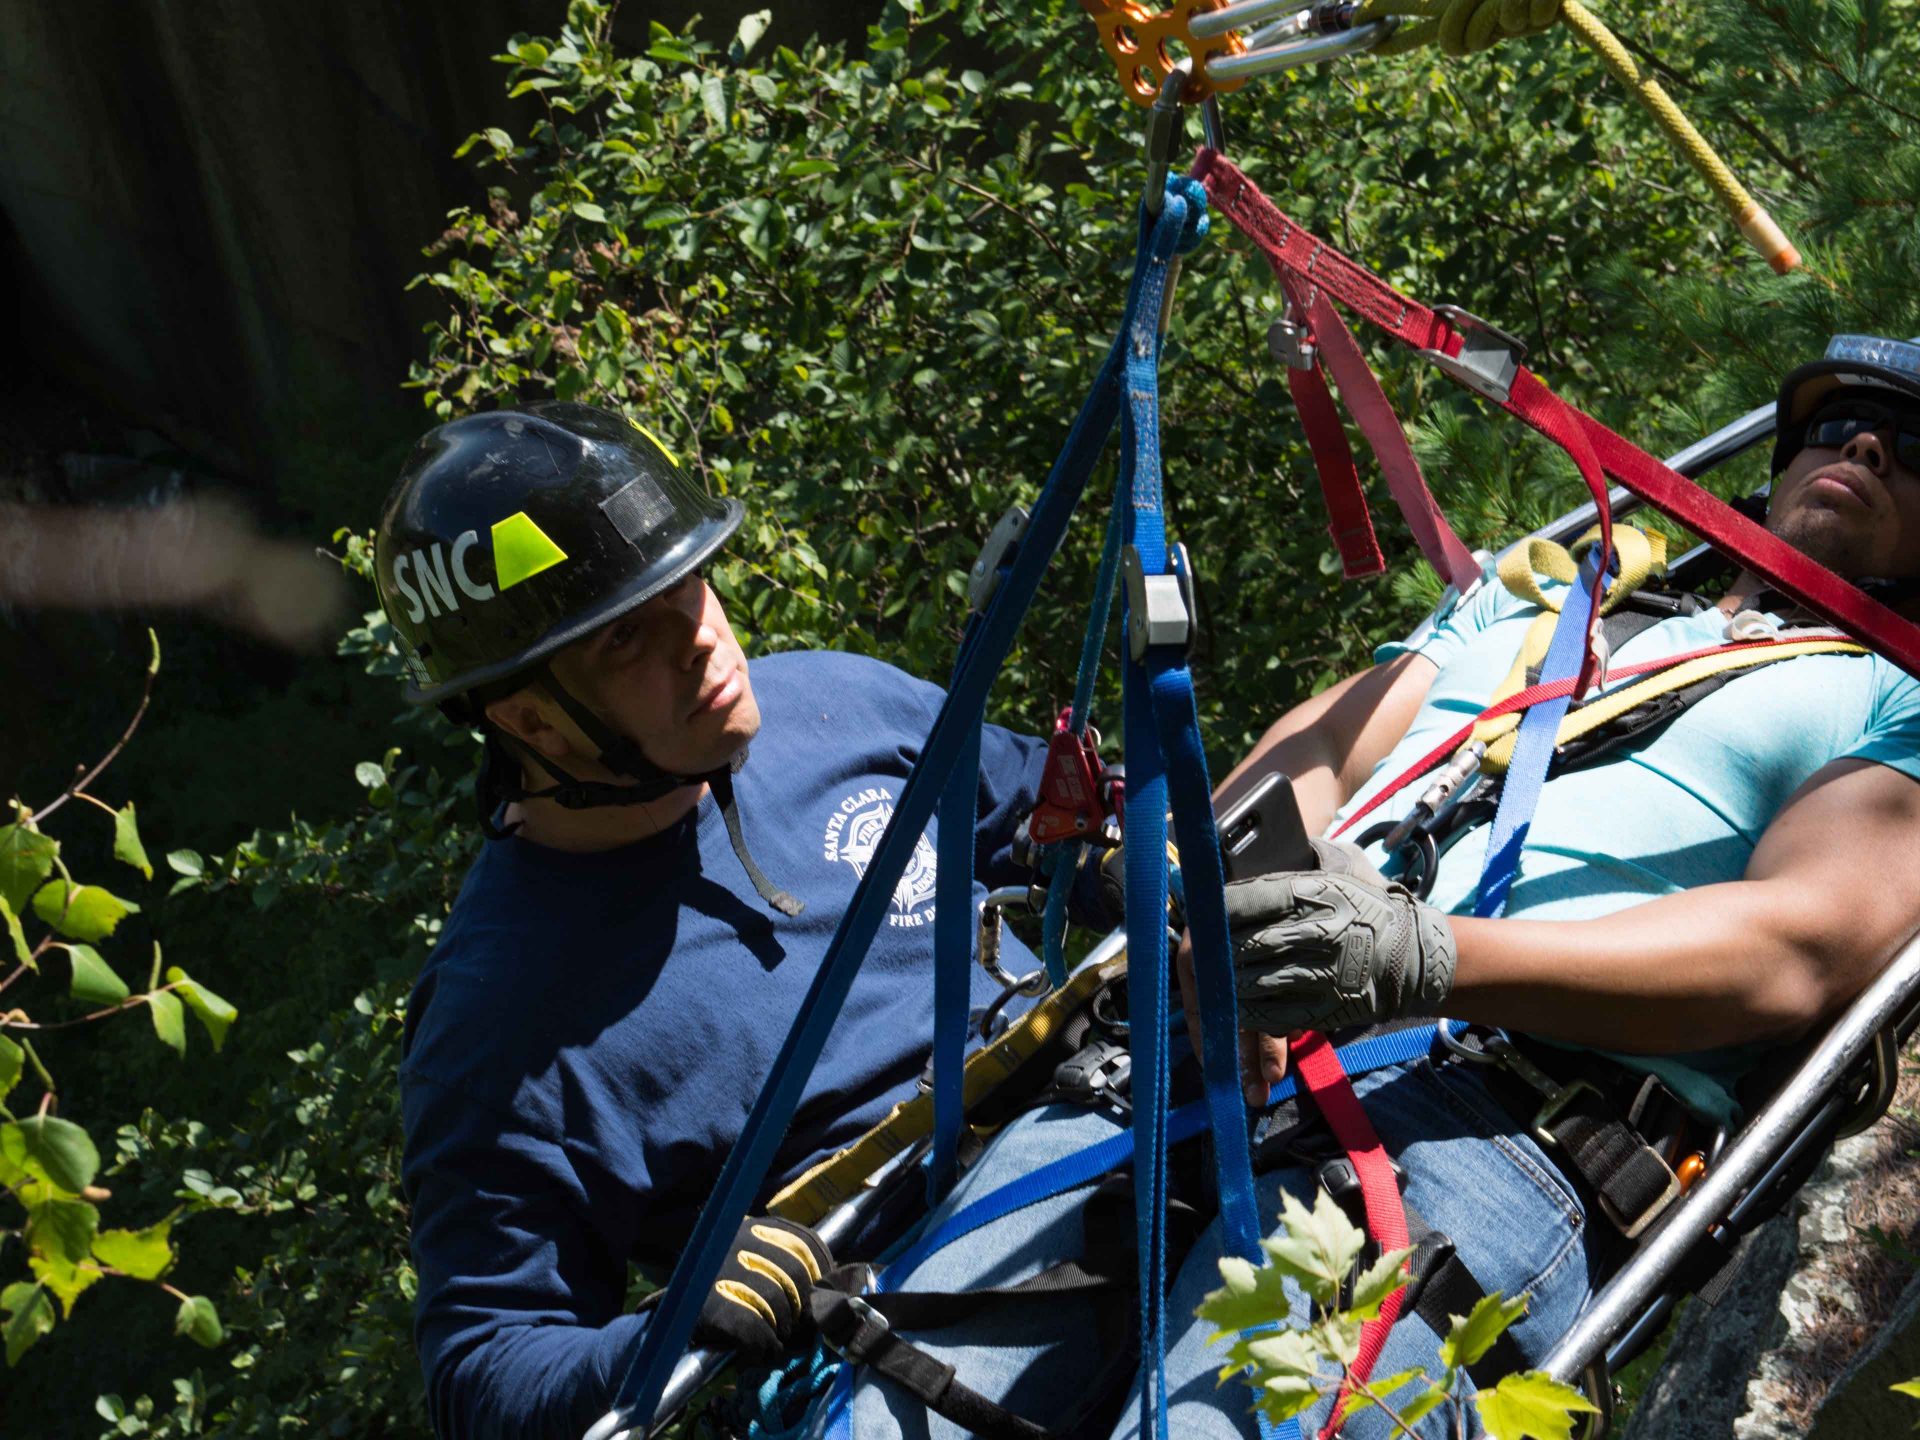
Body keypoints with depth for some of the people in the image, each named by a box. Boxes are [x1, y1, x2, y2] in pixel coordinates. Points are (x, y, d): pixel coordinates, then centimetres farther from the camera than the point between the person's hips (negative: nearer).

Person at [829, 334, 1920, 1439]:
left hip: (1503, 1119, -4)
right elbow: (1320, 748, 20)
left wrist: (1433, 960, -18)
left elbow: (1806, 949, -2)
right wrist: (1216, 894, -6)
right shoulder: (1534, 599, 34)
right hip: (1237, 1056, 5)